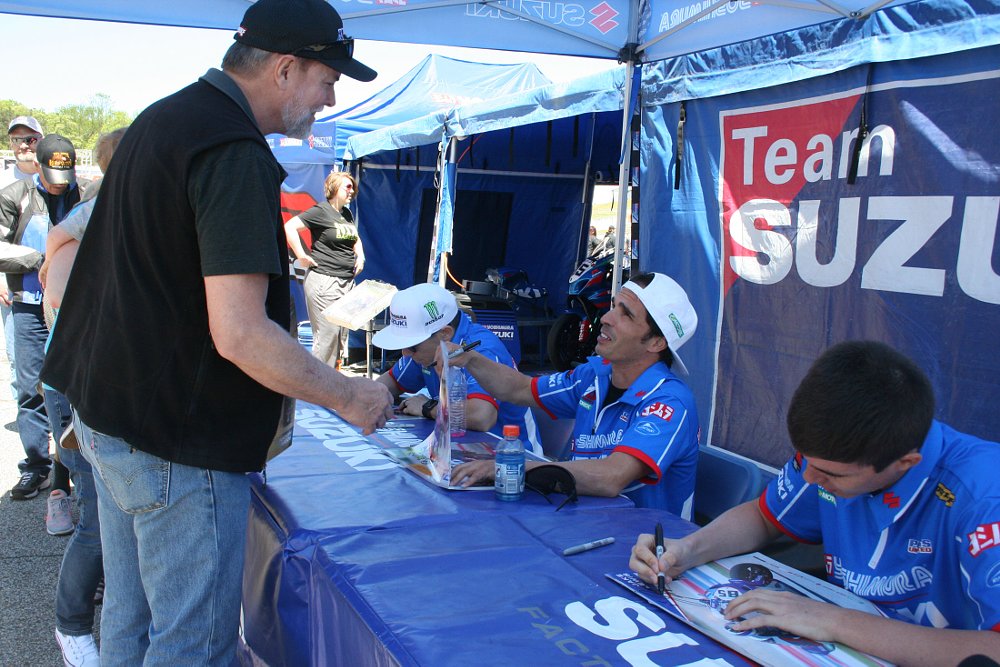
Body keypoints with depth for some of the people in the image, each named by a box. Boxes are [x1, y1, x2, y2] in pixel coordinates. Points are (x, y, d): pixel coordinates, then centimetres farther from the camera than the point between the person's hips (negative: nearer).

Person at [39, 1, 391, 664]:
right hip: (178, 441, -10)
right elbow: (239, 334, -27)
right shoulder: (235, 155, -21)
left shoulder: (159, 119, 11)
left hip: (107, 409, 10)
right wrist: (350, 397, -14)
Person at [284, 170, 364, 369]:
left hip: (347, 281, 8)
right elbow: (290, 227, -16)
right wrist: (302, 256, -15)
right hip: (324, 280, -8)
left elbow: (355, 238, 33)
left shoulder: (347, 214, 16)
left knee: (342, 333, 11)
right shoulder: (321, 211, -8)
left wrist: (360, 256, 15)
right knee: (327, 333, -9)